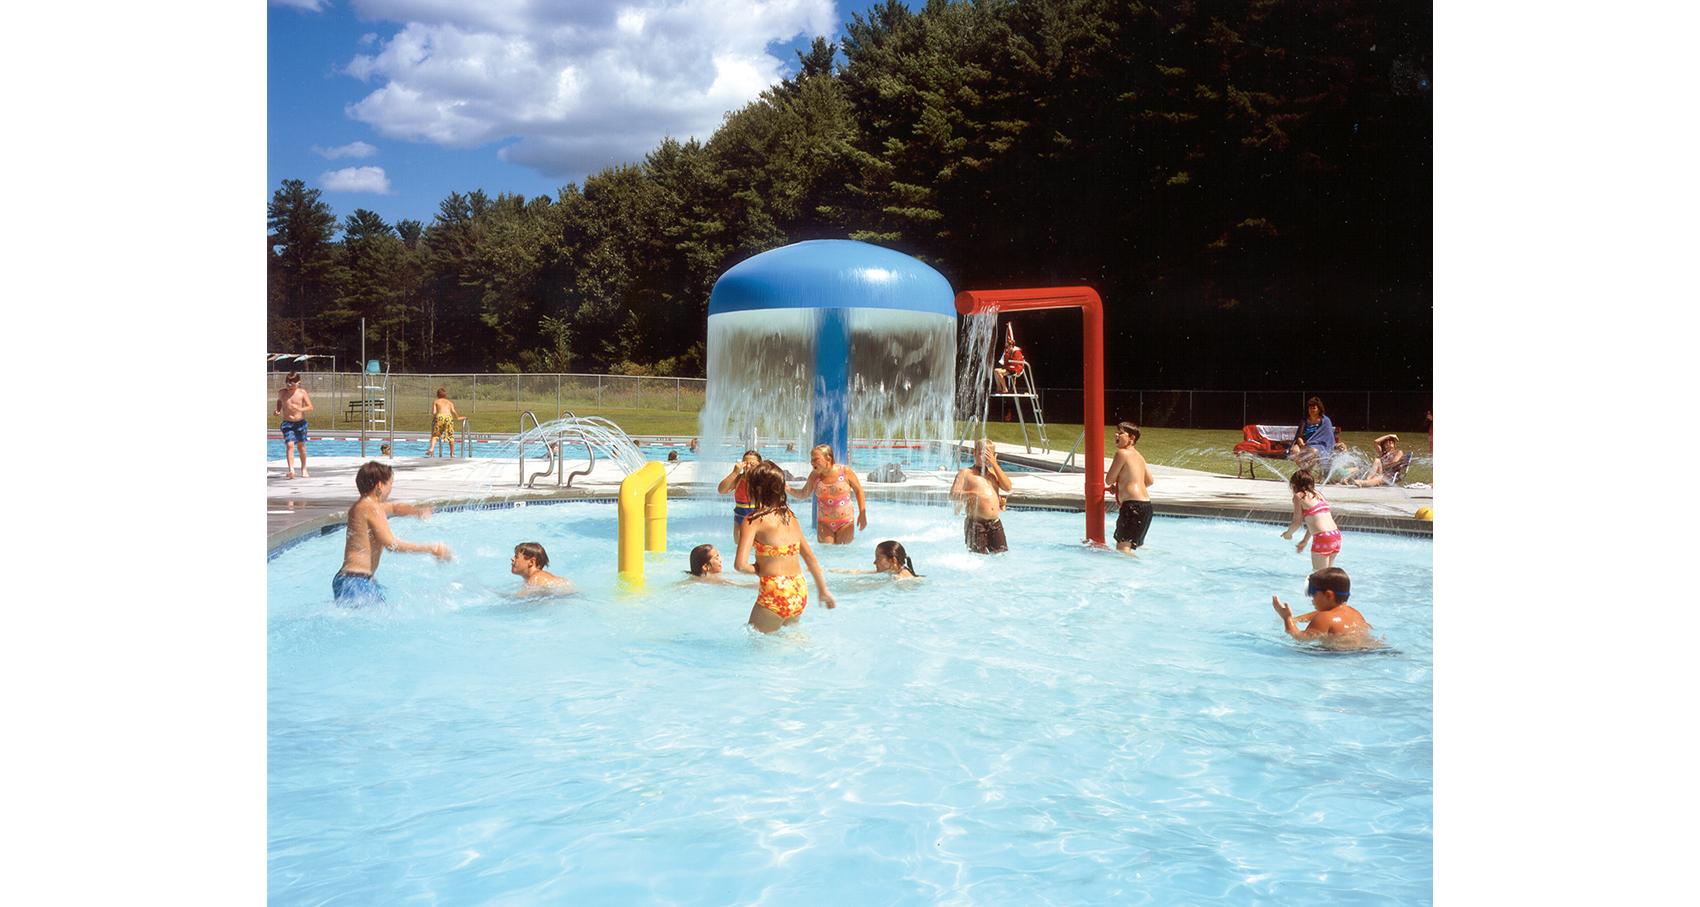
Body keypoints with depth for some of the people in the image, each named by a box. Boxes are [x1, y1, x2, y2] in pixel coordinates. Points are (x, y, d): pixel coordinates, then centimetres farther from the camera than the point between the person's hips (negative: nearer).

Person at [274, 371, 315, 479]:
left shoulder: (302, 392, -7)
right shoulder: (282, 393, 0)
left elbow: (310, 407, -8)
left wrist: (300, 409, -26)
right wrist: (277, 410, 6)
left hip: (300, 422, 0)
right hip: (287, 423, 0)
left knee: (301, 446, 9)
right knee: (289, 445, -16)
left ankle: (304, 469, 27)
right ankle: (291, 470, -24)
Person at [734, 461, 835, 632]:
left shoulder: (753, 520, -8)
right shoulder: (790, 515, 11)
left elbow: (740, 564, -18)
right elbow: (810, 556, 16)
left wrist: (757, 569, 3)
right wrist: (823, 590, 23)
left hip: (775, 594, -7)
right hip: (800, 592, 7)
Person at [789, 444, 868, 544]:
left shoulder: (845, 471, -12)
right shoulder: (814, 475, -5)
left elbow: (858, 491, -1)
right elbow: (803, 494, 8)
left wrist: (862, 514, -5)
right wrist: (788, 489, -11)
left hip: (845, 522, -2)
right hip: (824, 524, 2)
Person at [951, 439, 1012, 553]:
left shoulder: (994, 471, 18)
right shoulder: (966, 472, 3)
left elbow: (1007, 487, 1)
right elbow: (953, 495, -7)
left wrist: (994, 464, -2)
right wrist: (971, 494, -24)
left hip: (995, 522, 5)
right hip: (975, 523, -4)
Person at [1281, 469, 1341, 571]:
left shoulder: (1298, 496, -1)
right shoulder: (1317, 494, 20)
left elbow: (1296, 523, -4)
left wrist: (1288, 533, 15)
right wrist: (1305, 540, 33)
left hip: (1322, 538, -7)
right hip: (1336, 535, 8)